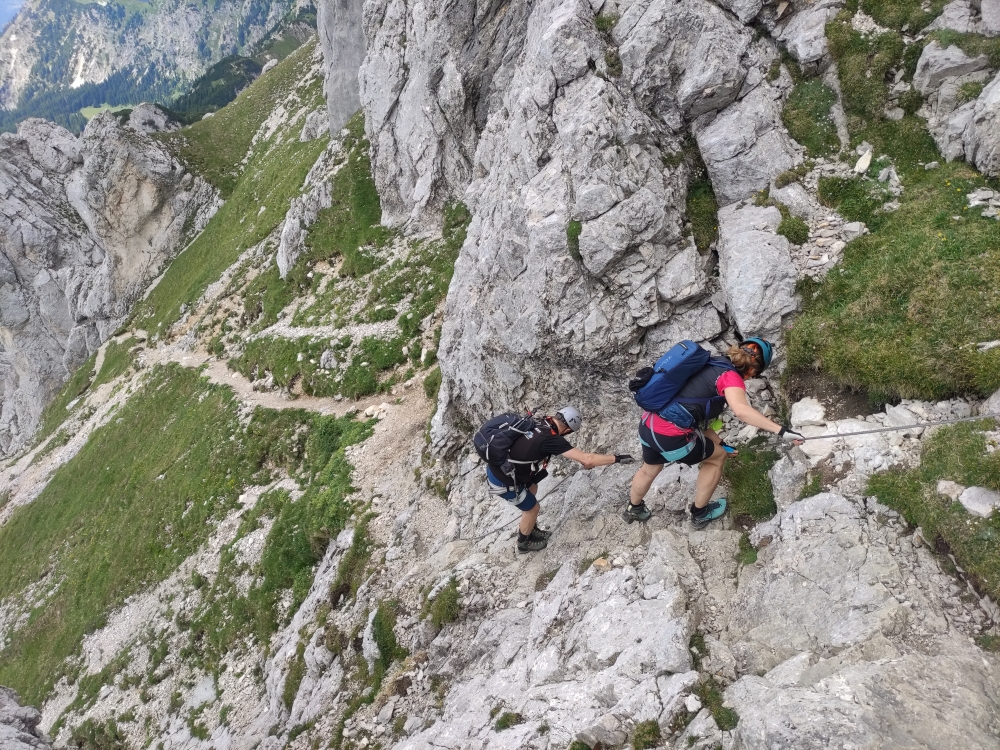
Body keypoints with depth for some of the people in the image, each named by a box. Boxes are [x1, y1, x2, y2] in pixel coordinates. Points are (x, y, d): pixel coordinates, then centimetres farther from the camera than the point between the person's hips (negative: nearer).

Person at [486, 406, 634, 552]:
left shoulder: (539, 423, -2)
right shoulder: (551, 439, -26)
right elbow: (586, 459, -25)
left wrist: (583, 461, 22)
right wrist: (617, 459, -15)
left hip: (498, 466, 8)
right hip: (503, 480, -8)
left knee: (532, 489, 30)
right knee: (532, 508, 16)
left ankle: (530, 530, 51)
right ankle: (524, 543, 41)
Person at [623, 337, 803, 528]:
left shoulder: (709, 366, 17)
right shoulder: (730, 377, -8)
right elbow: (741, 410, -29)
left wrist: (719, 442, 27)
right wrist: (781, 430, -30)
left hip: (647, 426, 8)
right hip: (671, 436, -8)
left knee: (649, 468, 36)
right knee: (717, 457, 20)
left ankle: (634, 508, 62)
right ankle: (700, 513, 35)